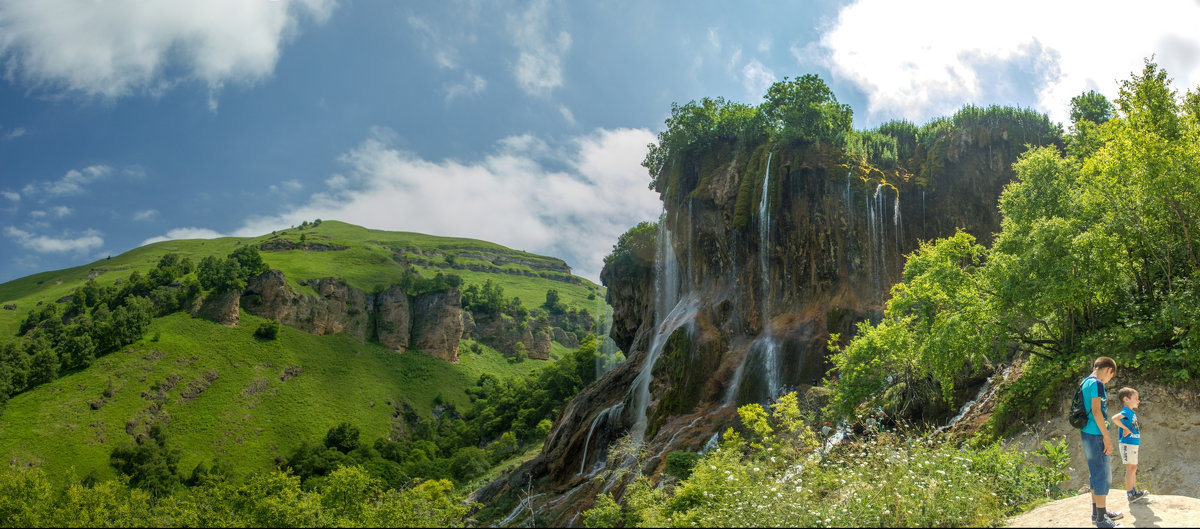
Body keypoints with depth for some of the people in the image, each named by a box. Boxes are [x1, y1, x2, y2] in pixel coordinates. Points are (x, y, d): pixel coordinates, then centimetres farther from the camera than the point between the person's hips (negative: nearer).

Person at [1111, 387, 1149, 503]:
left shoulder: (1132, 412, 14)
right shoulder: (1126, 411, -16)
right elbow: (1115, 418, -34)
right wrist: (1125, 428, -24)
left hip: (1134, 444, 10)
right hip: (1127, 444, -10)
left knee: (1133, 468, 16)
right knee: (1130, 468, -5)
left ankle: (1134, 490, 26)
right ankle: (1130, 493, 0)